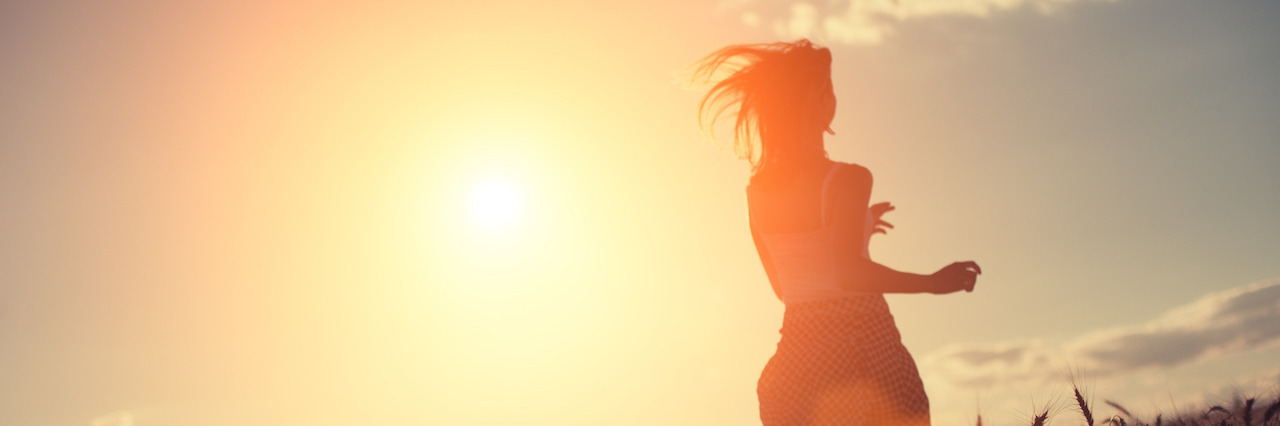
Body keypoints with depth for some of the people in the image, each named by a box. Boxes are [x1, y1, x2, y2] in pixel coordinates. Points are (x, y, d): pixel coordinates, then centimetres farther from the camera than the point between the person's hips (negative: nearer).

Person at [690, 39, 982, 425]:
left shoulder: (756, 190, 6)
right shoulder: (846, 179, -13)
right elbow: (849, 274, -23)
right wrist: (933, 282, -12)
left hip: (795, 355, 6)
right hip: (860, 345, -5)